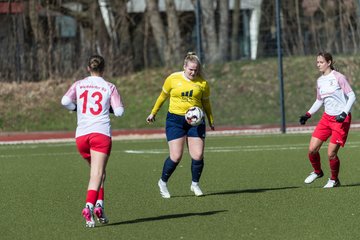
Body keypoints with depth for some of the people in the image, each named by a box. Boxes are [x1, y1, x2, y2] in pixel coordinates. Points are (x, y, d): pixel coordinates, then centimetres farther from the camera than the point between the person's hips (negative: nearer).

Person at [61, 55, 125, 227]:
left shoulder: (78, 85, 9)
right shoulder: (109, 87, 4)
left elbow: (65, 101, -7)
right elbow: (119, 111, -1)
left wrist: (78, 108, 11)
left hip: (81, 135, 3)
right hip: (101, 133, -3)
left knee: (98, 172, 21)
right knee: (97, 174, -9)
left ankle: (99, 204, 10)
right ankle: (90, 206, -28)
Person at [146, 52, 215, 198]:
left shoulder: (202, 83, 1)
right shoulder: (173, 79, -2)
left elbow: (206, 103, 14)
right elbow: (163, 96, 12)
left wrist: (211, 121, 13)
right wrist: (153, 113, 17)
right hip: (175, 120, -1)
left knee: (198, 156, -6)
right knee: (176, 157, -7)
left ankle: (195, 184, 17)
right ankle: (163, 182, 16)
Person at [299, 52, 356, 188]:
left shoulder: (338, 77, -11)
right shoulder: (320, 80, 10)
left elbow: (352, 96, -11)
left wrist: (344, 113, -23)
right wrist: (308, 114, 11)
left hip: (341, 119, -6)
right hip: (327, 117, 6)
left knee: (331, 153, -9)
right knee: (312, 149, -3)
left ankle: (334, 180, 15)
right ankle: (317, 172, 24)